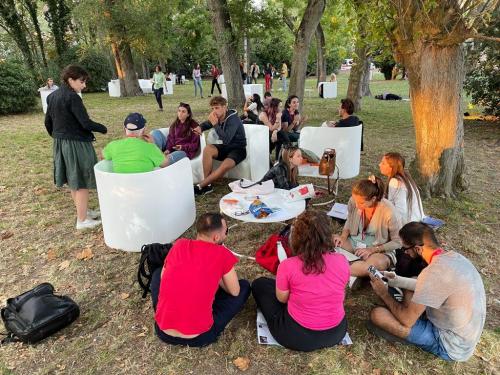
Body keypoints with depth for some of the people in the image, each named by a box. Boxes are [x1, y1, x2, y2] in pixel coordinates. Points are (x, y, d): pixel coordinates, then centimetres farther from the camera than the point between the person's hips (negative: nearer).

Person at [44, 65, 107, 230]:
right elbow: (86, 123, -22)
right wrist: (103, 129, -6)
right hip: (77, 144, -9)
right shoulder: (72, 97, -18)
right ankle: (82, 220, 9)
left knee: (73, 180, 19)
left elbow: (48, 122, 14)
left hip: (60, 144, 9)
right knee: (82, 182, 1)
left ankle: (83, 210, 35)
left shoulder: (52, 96, 9)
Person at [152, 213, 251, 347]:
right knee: (244, 286, 13)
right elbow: (235, 292, 3)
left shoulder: (179, 244, 0)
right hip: (199, 337, -3)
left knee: (157, 273, 27)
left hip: (164, 332, 4)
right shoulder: (222, 253, -10)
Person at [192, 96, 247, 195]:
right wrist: (200, 128, -5)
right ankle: (207, 185, -22)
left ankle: (200, 186, -21)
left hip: (238, 149, -6)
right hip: (225, 147, 6)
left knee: (225, 165, -34)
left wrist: (215, 124, -31)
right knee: (207, 149, -23)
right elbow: (206, 124, 19)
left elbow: (226, 140, -35)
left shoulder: (233, 119, -22)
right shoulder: (217, 118, -3)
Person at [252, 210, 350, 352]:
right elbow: (336, 292, 4)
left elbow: (282, 299, -7)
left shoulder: (288, 266, -24)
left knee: (259, 284, 13)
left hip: (298, 337, -5)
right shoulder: (342, 261, -14)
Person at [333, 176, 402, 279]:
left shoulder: (388, 212, -24)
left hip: (381, 250, -4)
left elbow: (398, 242, -11)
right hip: (355, 242, 4)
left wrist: (372, 249, -20)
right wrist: (343, 236, -9)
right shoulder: (353, 201, -13)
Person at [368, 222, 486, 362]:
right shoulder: (453, 256, -4)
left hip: (449, 346, -8)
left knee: (377, 314, -17)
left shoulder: (433, 273, -30)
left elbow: (407, 320, -20)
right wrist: (398, 281, 12)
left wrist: (384, 294, -5)